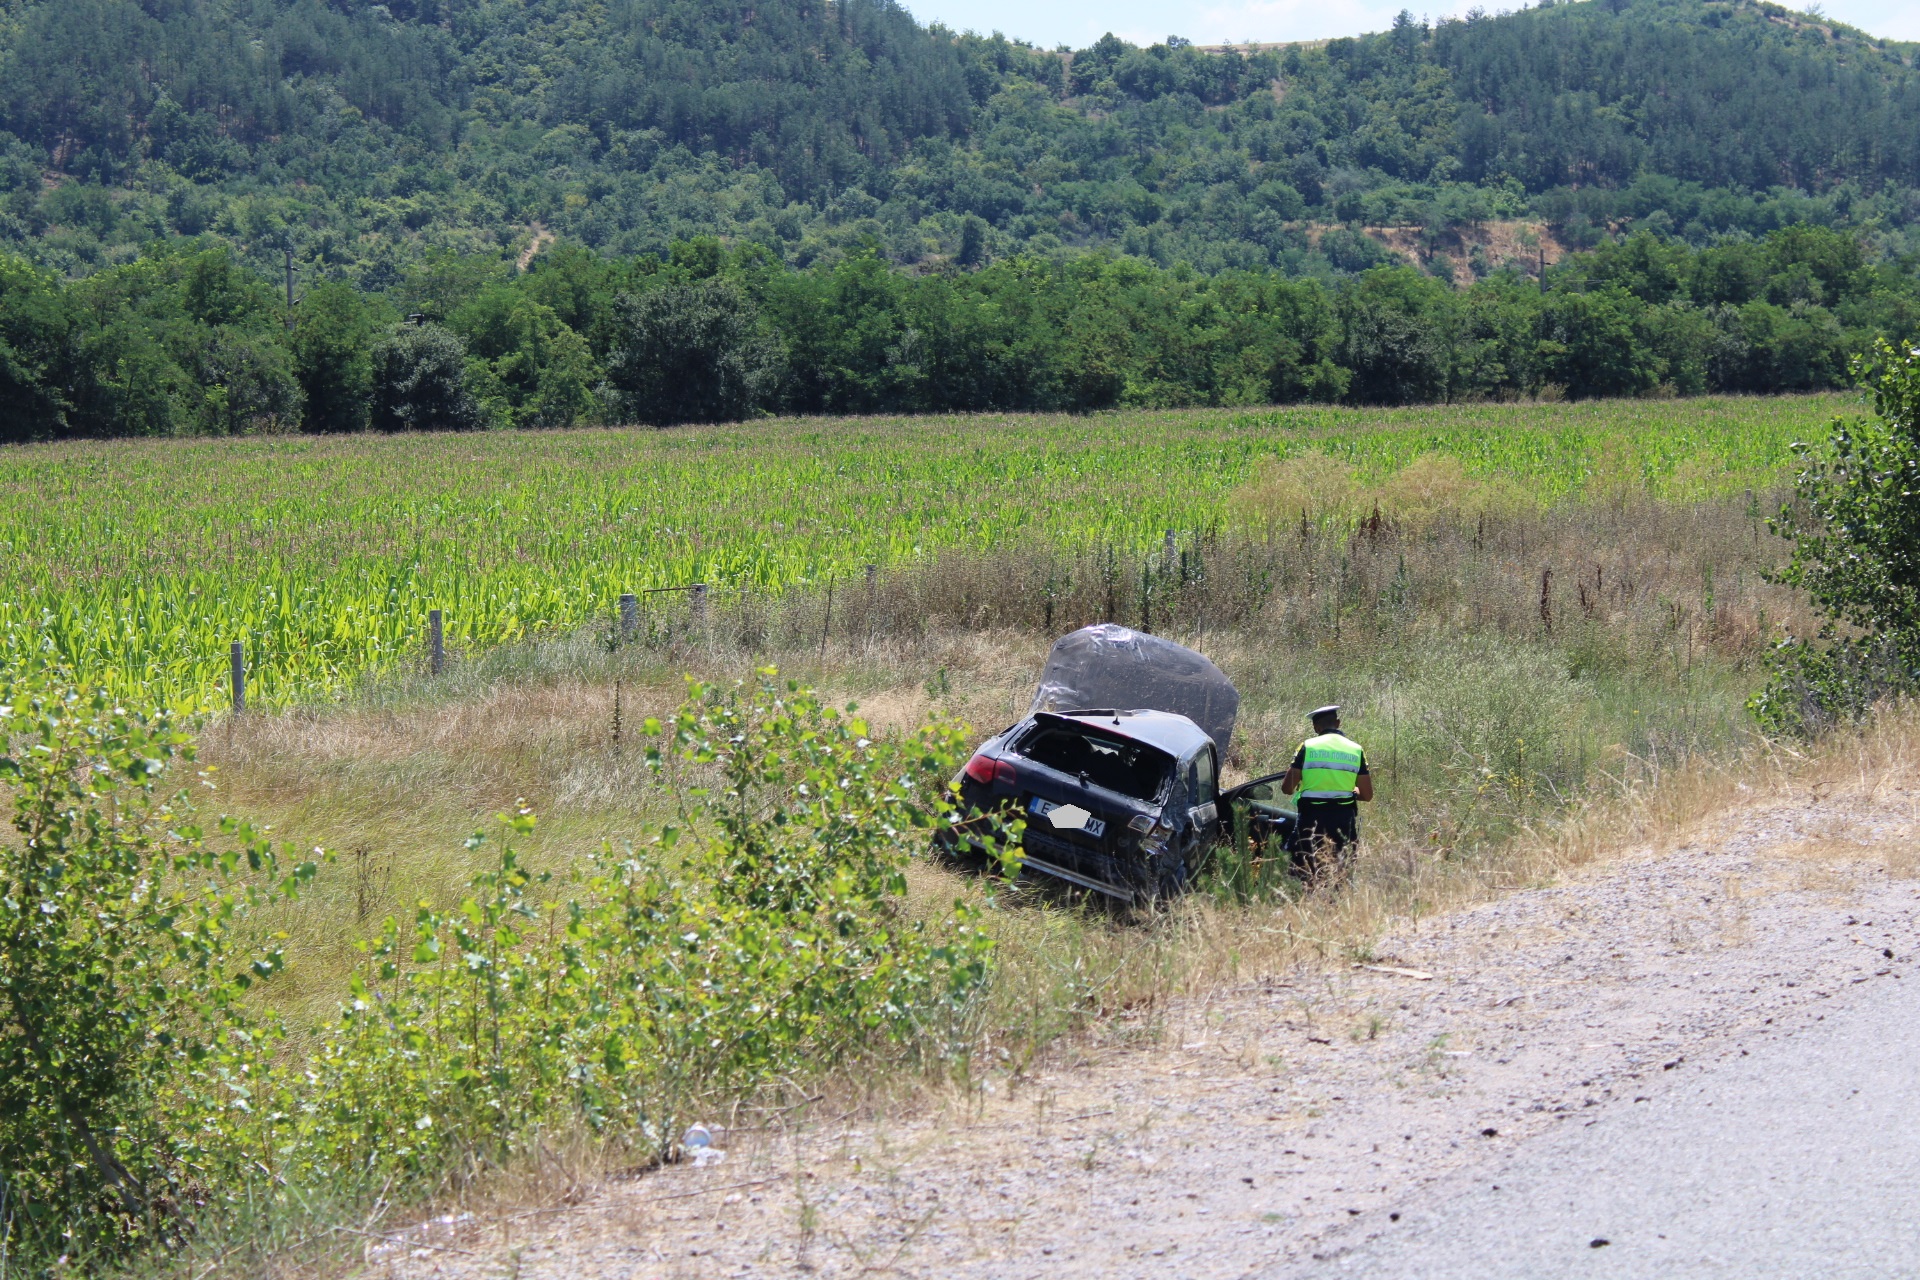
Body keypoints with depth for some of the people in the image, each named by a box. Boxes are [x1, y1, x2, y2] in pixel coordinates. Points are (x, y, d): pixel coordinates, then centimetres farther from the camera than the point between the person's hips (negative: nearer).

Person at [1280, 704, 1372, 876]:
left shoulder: (1307, 746, -1)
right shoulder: (1356, 750, 5)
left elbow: (1287, 788, -3)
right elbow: (1367, 795, 4)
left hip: (1312, 818, -2)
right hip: (1344, 820, 2)